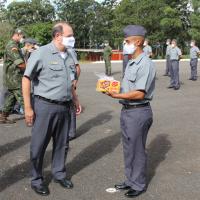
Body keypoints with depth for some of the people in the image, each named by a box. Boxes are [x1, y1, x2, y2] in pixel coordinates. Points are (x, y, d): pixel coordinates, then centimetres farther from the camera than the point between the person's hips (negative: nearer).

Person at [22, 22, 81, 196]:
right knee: (39, 145, 6)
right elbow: (26, 79, -11)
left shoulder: (68, 56, 9)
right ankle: (36, 179, 23)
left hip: (64, 107, 6)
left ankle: (59, 174, 35)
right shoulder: (41, 53, -12)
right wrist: (28, 107, -13)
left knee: (62, 144, 16)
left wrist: (75, 100, 19)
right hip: (45, 106, -6)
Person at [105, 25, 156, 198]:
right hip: (127, 110, 9)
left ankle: (139, 185, 23)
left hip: (138, 112, -9)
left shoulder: (145, 64, -18)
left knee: (137, 150, 6)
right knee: (128, 149, 19)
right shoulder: (131, 63, 11)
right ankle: (131, 180, 35)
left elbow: (139, 93, -23)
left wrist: (117, 96, -21)